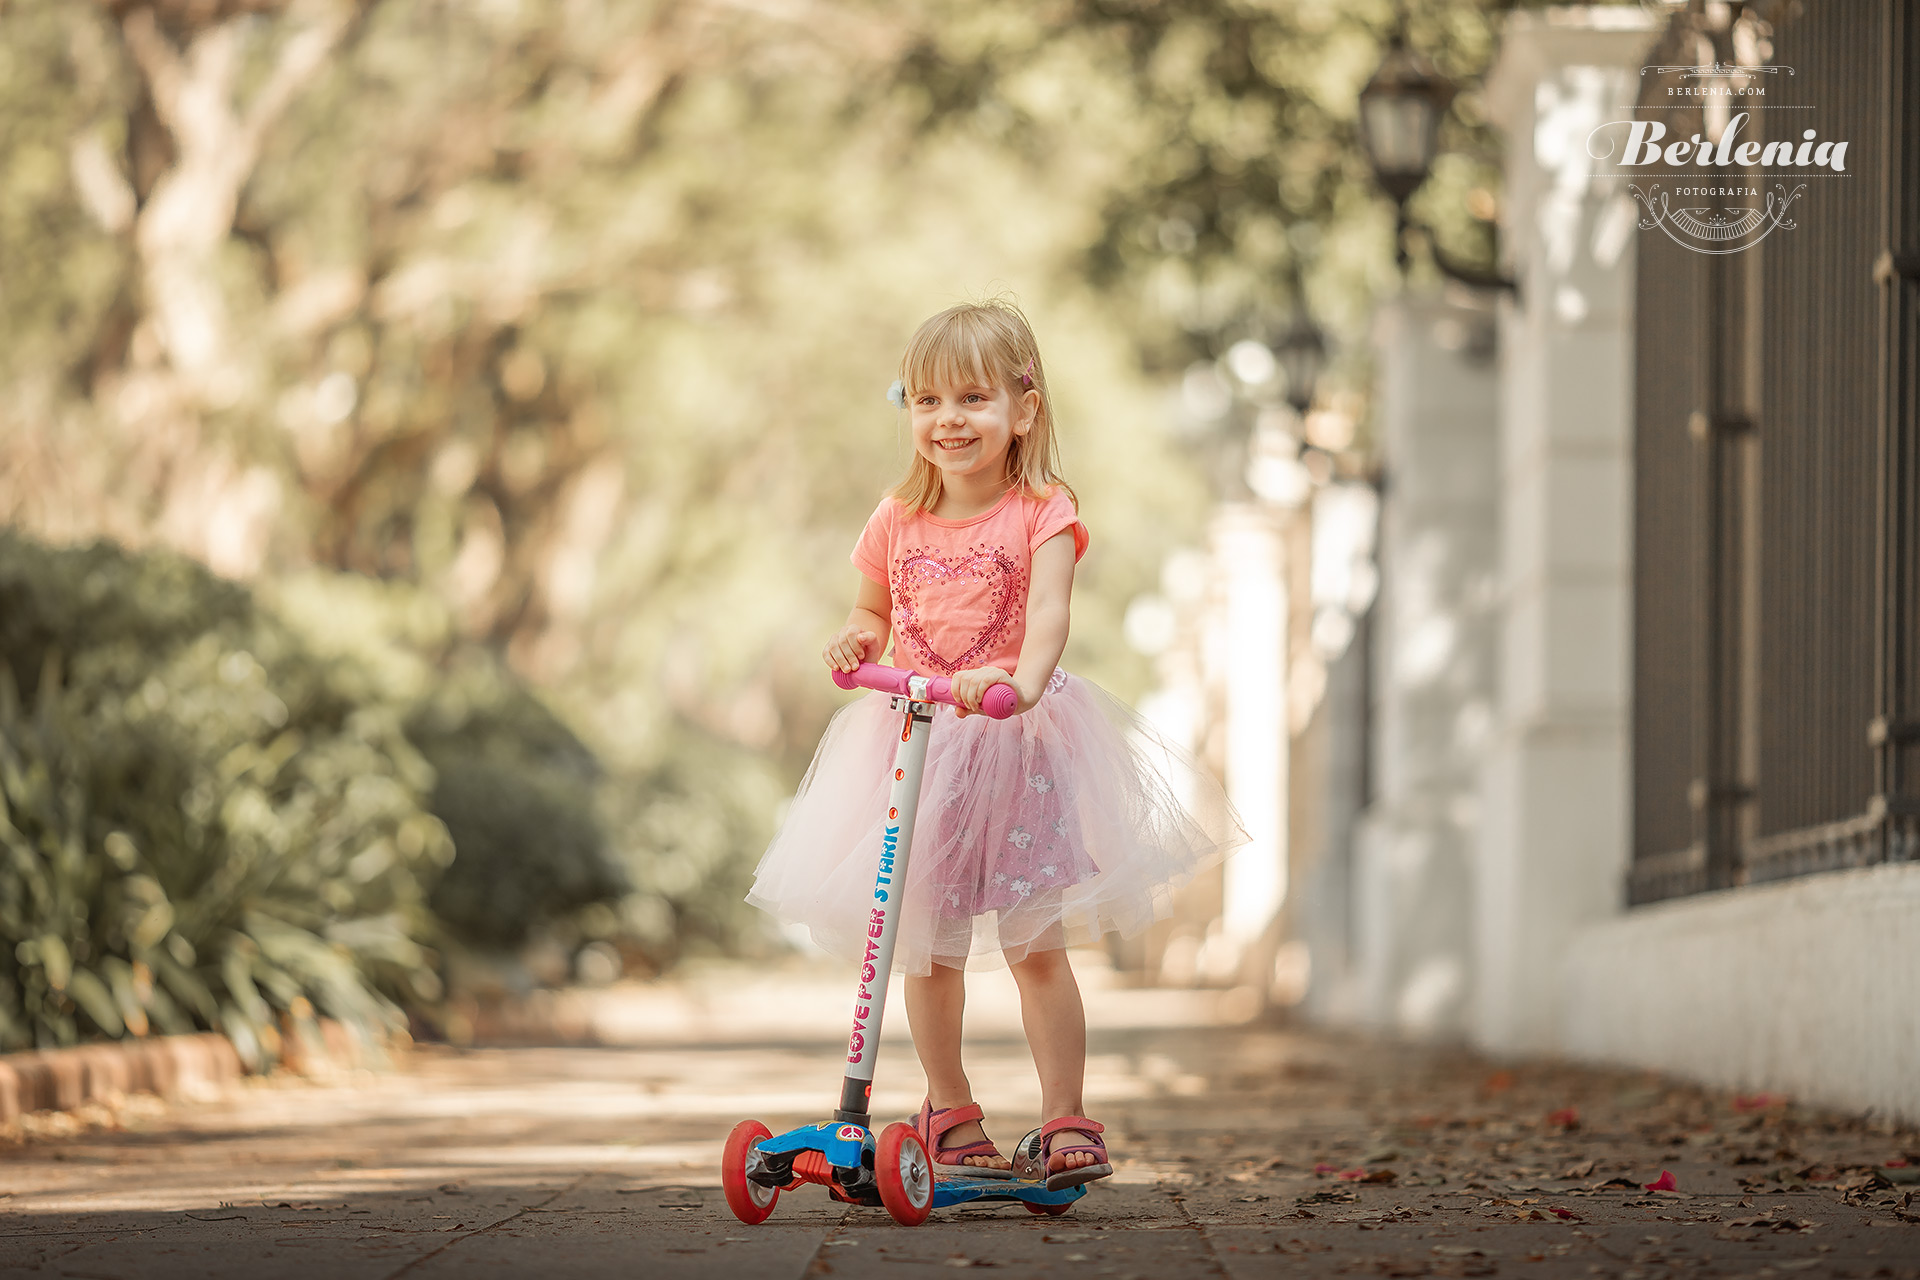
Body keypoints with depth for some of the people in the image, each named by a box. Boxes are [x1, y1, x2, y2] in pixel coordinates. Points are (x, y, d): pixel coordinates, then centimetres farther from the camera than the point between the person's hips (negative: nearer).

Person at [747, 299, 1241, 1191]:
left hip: (1017, 742, -3)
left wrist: (1024, 681, -42)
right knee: (927, 948, 7)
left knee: (1035, 943, -3)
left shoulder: (1041, 513, -7)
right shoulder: (898, 522, 5)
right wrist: (856, 639, -4)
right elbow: (873, 611, 20)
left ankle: (1065, 1119, 5)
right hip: (914, 742, 3)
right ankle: (948, 1109, 23)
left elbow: (1048, 612, -23)